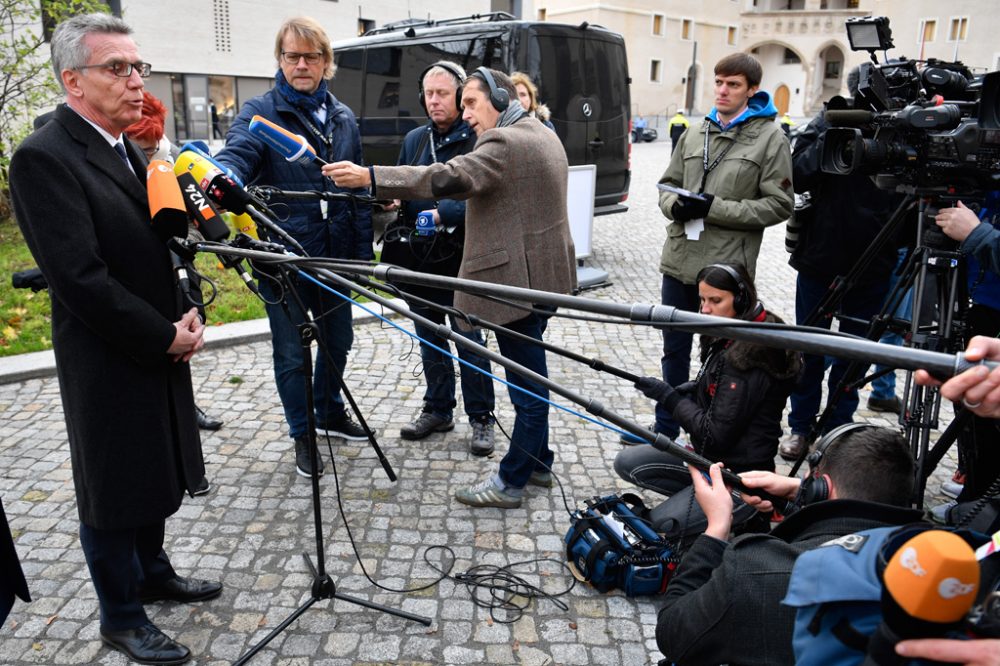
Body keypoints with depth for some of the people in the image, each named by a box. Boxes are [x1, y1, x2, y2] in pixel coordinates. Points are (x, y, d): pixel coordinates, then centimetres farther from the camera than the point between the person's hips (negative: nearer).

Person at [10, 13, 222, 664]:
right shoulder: (44, 158, -18)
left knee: (157, 473, 21)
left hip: (161, 352, 8)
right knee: (113, 490, 9)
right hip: (108, 364, -8)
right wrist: (164, 338, -17)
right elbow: (80, 279, -24)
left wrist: (188, 316, -2)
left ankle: (153, 572, 43)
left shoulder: (129, 149, 9)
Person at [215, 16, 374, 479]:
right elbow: (236, 153, -24)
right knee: (291, 352, 6)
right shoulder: (259, 113, -4)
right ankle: (302, 435, 25)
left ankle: (330, 413, 40)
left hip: (335, 254, 4)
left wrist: (363, 251, 9)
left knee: (337, 340, 17)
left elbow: (359, 190, 12)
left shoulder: (343, 119, 9)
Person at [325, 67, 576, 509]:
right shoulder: (540, 134, 17)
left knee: (527, 383, -2)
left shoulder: (505, 141, -17)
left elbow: (447, 178, -30)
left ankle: (511, 481, 9)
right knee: (531, 375, 19)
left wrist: (370, 177, -32)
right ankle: (538, 461, 31)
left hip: (519, 278, -11)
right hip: (541, 274, 11)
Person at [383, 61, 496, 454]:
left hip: (460, 258, -6)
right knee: (429, 338, 14)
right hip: (418, 257, 6)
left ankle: (481, 418, 13)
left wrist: (442, 214, -24)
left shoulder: (478, 141, -5)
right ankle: (437, 409, 28)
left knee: (468, 339, 0)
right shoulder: (414, 140, 13)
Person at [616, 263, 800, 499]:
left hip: (737, 472, -10)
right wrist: (694, 390, -1)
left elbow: (715, 435, -25)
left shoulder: (744, 357, -27)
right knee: (626, 462, 12)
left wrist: (669, 397, -16)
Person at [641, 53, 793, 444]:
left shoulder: (770, 139, -3)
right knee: (674, 350, 16)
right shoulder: (695, 135, 11)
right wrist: (675, 205, -7)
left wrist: (716, 208, -16)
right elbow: (667, 185, 17)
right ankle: (665, 428, 32)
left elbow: (779, 205, -8)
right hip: (679, 262, 5)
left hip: (726, 269, -5)